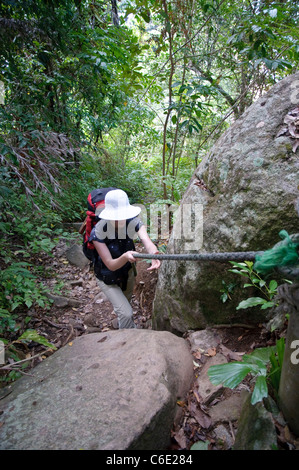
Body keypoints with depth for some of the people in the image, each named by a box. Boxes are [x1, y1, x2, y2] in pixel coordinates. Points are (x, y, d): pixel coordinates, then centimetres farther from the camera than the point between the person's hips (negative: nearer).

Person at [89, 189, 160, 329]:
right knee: (126, 314, -15)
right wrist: (125, 257, -53)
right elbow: (110, 265, -32)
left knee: (125, 303, 28)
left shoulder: (133, 222, -24)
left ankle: (119, 324, 61)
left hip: (128, 272, 4)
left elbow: (146, 241, -41)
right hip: (108, 278, -4)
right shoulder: (98, 232, -32)